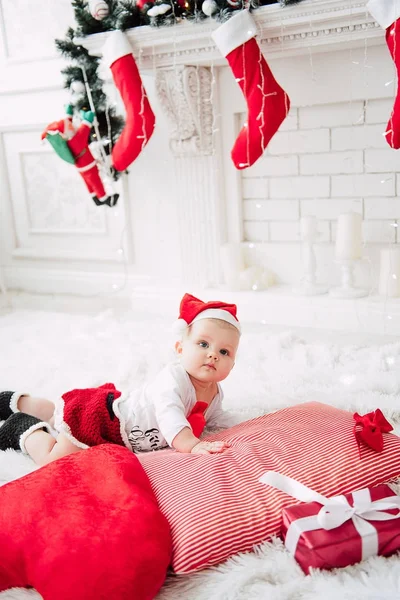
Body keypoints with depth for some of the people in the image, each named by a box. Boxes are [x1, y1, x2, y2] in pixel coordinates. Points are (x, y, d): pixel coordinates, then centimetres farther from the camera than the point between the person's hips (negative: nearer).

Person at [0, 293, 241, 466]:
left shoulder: (215, 393, -6)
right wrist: (192, 444, -62)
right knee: (53, 459, -12)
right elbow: (168, 415, -50)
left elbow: (215, 417, 13)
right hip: (99, 418, -9)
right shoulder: (174, 378, -34)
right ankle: (24, 428, 14)